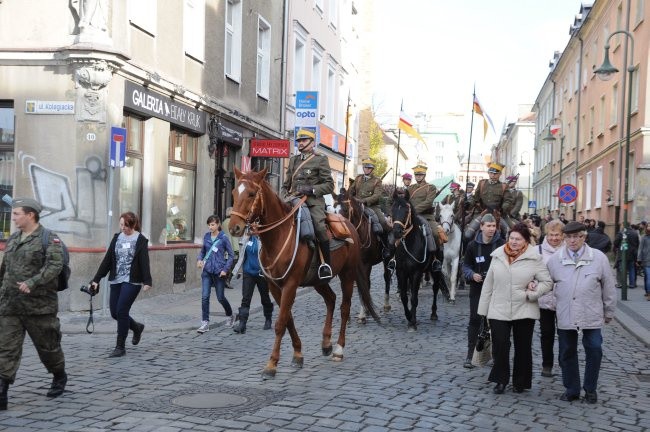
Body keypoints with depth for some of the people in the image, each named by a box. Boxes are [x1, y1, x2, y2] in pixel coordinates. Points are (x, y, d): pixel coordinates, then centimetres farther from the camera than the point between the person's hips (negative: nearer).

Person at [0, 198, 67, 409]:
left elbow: (55, 266, -21)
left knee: (47, 346, 10)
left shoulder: (49, 239, -8)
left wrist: (32, 283, -30)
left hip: (39, 306, -5)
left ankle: (59, 377, 35)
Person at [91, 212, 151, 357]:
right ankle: (137, 327, 34)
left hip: (132, 281, -6)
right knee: (114, 312, 7)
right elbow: (107, 260, 10)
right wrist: (96, 279, 7)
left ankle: (120, 347, 2)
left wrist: (147, 281, -22)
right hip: (116, 281, 6)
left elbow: (144, 262, -12)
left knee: (121, 311, -10)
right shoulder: (117, 237, 9)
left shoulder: (141, 240, -5)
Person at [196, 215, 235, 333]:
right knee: (205, 297, -6)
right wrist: (199, 259, -3)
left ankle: (230, 316, 35)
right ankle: (205, 323, 1)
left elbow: (231, 255, -5)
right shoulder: (206, 236, 5)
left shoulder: (223, 238, -8)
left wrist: (226, 269, -12)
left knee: (220, 297, 9)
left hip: (219, 272, -3)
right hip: (207, 271, 3)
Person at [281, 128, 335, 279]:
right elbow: (286, 185, 25)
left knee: (319, 227, -30)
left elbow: (329, 185, 0)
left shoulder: (321, 159, 6)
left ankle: (327, 263, -19)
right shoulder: (293, 160, 21)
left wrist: (311, 189, -13)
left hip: (314, 202, -5)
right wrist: (285, 196, 4)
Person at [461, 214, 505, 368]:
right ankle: (470, 354, 9)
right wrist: (472, 275, -12)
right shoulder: (473, 245, 0)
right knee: (475, 320, 2)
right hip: (477, 288, 1)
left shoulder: (501, 245, -5)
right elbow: (466, 266, 7)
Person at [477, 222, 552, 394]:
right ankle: (501, 380, 14)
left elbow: (546, 282, -1)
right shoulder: (498, 256, 4)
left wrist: (532, 294, -16)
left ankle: (520, 382, 26)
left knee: (523, 348, 10)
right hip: (498, 310, 1)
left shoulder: (535, 258, -5)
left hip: (524, 311, -1)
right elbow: (488, 284, 8)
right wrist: (483, 308, 9)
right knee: (500, 346, -4)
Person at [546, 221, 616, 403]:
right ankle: (571, 390, 24)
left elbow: (608, 287, 4)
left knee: (594, 352, 3)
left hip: (591, 316, -1)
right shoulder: (554, 259, -1)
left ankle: (590, 389, 22)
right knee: (567, 354, 9)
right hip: (565, 317, 1)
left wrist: (609, 312, 8)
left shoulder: (599, 258, -3)